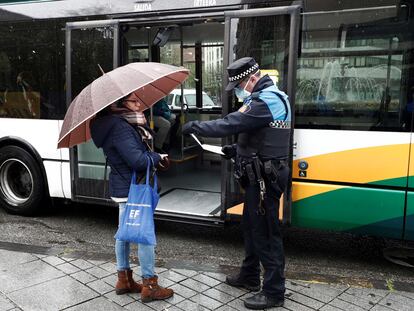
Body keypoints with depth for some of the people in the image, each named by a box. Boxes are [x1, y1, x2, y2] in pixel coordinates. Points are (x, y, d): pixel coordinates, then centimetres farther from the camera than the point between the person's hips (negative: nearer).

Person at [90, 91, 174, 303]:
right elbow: (139, 161, -26)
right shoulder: (120, 127, -22)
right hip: (132, 189, -10)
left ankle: (124, 279, 31)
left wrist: (149, 155, -8)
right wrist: (157, 157, -10)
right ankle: (149, 286, 10)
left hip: (122, 188, 10)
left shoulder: (123, 122, 9)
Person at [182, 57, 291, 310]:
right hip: (261, 176, 11)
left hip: (264, 178, -11)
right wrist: (237, 149, 12)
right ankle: (249, 277, 36)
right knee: (252, 227, 20)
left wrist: (195, 126, -12)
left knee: (265, 232, -1)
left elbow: (230, 124, -24)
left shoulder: (266, 101, -19)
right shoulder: (271, 98, 16)